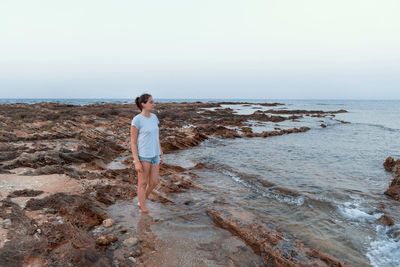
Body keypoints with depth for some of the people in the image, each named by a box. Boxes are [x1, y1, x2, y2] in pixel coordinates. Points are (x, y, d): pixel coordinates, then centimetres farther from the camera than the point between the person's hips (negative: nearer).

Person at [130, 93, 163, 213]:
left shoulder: (154, 117, 7)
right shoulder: (136, 120, -13)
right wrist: (136, 162, -14)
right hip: (143, 156, -6)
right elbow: (133, 142, -10)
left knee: (154, 182, 10)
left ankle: (141, 201, 34)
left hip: (154, 155, 7)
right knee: (143, 183, 5)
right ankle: (144, 210, 20)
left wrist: (161, 154, 13)